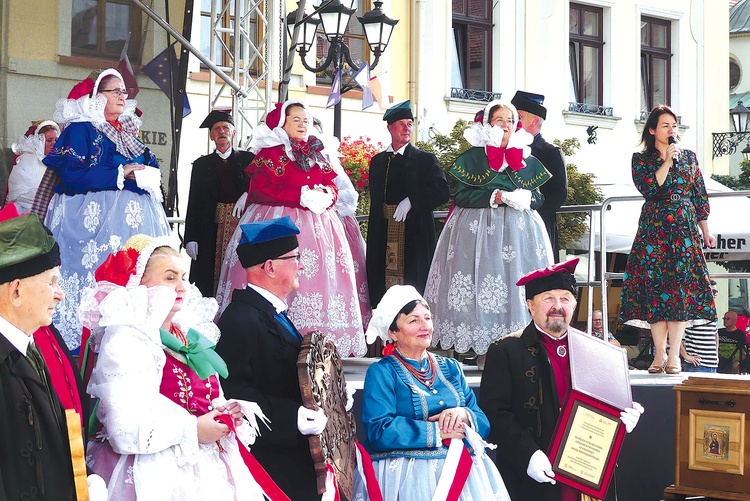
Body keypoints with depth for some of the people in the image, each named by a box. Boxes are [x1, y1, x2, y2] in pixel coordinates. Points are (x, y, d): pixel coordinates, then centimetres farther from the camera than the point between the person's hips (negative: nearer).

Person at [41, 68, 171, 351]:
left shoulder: (127, 132, 20)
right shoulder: (81, 130, -4)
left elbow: (149, 165, 24)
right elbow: (71, 176, -15)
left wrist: (149, 176, -1)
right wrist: (121, 174, -15)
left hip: (135, 218, 8)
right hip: (95, 218, -7)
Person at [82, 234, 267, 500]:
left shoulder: (187, 336, 13)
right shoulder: (124, 341, -12)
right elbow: (126, 431, -22)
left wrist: (225, 411, 3)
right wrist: (194, 430, -17)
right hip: (158, 480, -7)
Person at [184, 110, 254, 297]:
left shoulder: (247, 159, 12)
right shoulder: (202, 164, 13)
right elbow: (193, 203, 8)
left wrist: (248, 194, -13)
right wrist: (191, 238, 0)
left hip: (242, 224, 0)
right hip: (212, 228, 0)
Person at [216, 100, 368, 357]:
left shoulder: (317, 153, 18)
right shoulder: (269, 152, -1)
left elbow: (332, 185, 17)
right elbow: (261, 190, -11)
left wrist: (325, 196, -8)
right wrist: (302, 197, -15)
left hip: (317, 223, 6)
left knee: (322, 275, -3)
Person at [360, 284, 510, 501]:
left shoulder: (451, 368, 16)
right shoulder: (381, 373, 1)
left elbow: (483, 424, 11)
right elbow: (379, 431, -13)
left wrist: (464, 415, -11)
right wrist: (438, 431, -9)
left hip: (461, 472, 5)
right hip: (407, 478, -5)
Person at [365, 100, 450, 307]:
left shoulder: (425, 160, 4)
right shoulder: (378, 161, 14)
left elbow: (442, 191, -7)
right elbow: (375, 201, 17)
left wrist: (411, 201, -15)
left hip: (414, 234, -3)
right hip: (384, 234, 3)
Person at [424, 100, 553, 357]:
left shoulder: (526, 159, 15)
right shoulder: (472, 157, 5)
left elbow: (538, 197, 12)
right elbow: (460, 195, -4)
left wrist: (525, 198, -11)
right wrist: (495, 197, -15)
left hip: (519, 230, 3)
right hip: (479, 229, -3)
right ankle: (484, 349, -9)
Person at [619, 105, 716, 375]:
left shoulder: (689, 156, 11)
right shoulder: (641, 159, 5)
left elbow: (700, 196, 12)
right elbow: (648, 188, -11)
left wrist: (705, 232, 10)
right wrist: (668, 161, -13)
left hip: (684, 229, 1)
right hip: (654, 229, -1)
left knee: (681, 286, -7)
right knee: (655, 287, -5)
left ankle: (674, 355, -6)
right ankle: (659, 353, 1)